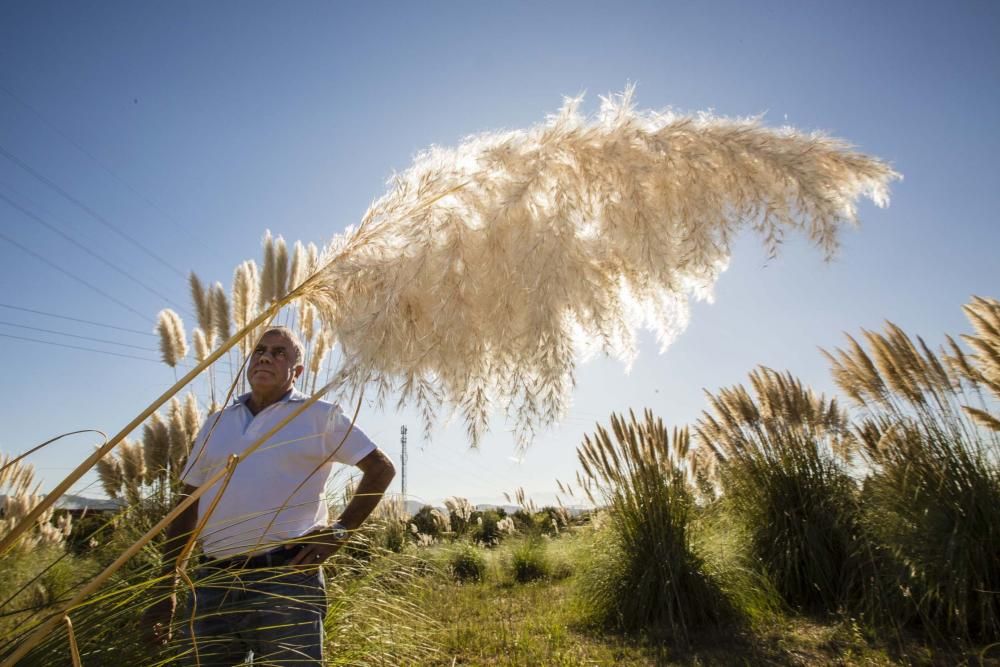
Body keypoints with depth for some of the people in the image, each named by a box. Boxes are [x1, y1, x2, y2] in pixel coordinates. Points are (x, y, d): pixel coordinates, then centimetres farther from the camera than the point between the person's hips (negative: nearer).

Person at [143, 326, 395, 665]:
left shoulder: (319, 415, 0)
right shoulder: (216, 423, 13)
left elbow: (381, 469, 0)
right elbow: (186, 508, 15)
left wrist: (339, 531, -6)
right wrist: (166, 588, 13)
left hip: (285, 579, -4)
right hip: (213, 583, 5)